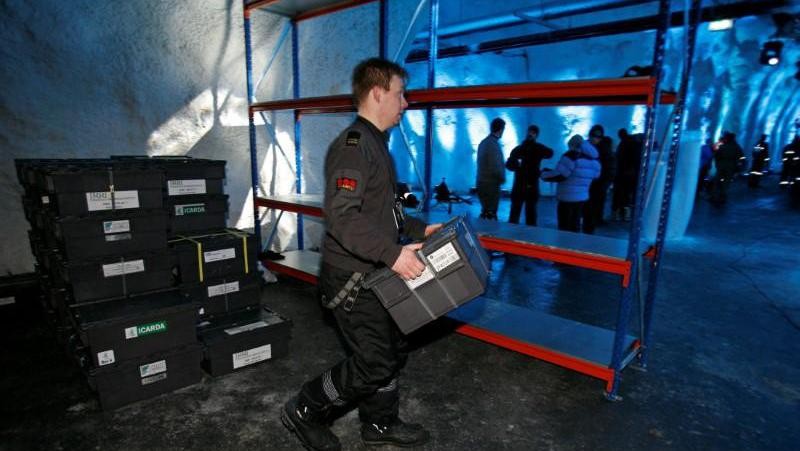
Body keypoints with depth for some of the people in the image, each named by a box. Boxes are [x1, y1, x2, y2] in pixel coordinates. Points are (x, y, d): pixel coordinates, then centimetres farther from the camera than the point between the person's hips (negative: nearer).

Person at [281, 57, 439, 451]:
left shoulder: (374, 144, 15)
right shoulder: (353, 145, -18)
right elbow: (342, 216, -29)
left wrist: (417, 228, 12)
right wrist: (393, 252, -32)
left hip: (374, 274, 10)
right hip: (352, 279, -10)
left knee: (391, 352, 18)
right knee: (374, 364, 0)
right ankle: (304, 412, 22)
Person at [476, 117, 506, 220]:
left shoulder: (483, 142, 9)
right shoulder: (493, 144, -18)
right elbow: (496, 168, -21)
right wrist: (503, 179, -3)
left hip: (481, 183, 9)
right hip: (491, 185, -9)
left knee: (485, 212, 17)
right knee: (490, 215, -1)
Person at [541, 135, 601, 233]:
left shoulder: (572, 155, -13)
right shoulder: (594, 159, 10)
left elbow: (559, 175, -18)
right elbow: (595, 176, 21)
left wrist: (544, 174, -1)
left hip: (567, 198, -7)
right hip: (582, 197, 7)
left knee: (565, 228, 0)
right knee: (575, 226, 16)